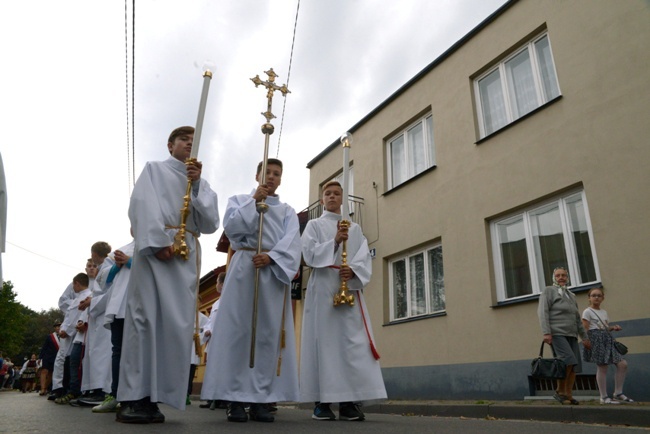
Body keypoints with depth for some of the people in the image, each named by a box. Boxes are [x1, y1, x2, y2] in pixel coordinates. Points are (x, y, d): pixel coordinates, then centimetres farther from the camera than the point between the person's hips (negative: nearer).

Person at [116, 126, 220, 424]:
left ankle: (152, 398, 0)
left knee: (177, 323, -4)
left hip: (188, 255, 4)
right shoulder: (154, 169, 16)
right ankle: (133, 398, -7)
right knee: (146, 316, -10)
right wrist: (157, 241, -17)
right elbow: (142, 206, -2)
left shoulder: (202, 184, 25)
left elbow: (210, 223, 9)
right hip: (154, 248, -3)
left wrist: (197, 184, 1)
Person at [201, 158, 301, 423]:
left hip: (275, 271, 2)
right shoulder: (240, 200, 16)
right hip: (244, 269, -2)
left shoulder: (287, 211, 19)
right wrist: (254, 200, -6)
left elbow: (292, 243, 1)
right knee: (239, 331, -5)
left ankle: (261, 399, 2)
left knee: (270, 334, -2)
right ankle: (235, 399, -2)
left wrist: (271, 256, -16)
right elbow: (231, 227, -4)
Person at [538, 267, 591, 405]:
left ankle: (569, 396, 4)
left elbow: (577, 319, 25)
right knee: (569, 360, -21)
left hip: (571, 335, 7)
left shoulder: (571, 295, 22)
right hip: (556, 334, -7)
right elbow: (542, 312, -8)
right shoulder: (548, 291, 3)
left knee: (575, 365, -3)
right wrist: (546, 332, -18)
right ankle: (560, 391, -8)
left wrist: (584, 337, 20)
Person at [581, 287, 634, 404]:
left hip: (607, 340, 8)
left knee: (623, 364, -1)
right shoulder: (587, 312, -2)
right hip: (596, 339, -8)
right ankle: (604, 397, 1)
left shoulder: (604, 312, 20)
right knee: (602, 367, -8)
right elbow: (586, 330, -7)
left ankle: (618, 393, 11)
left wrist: (613, 328, 5)